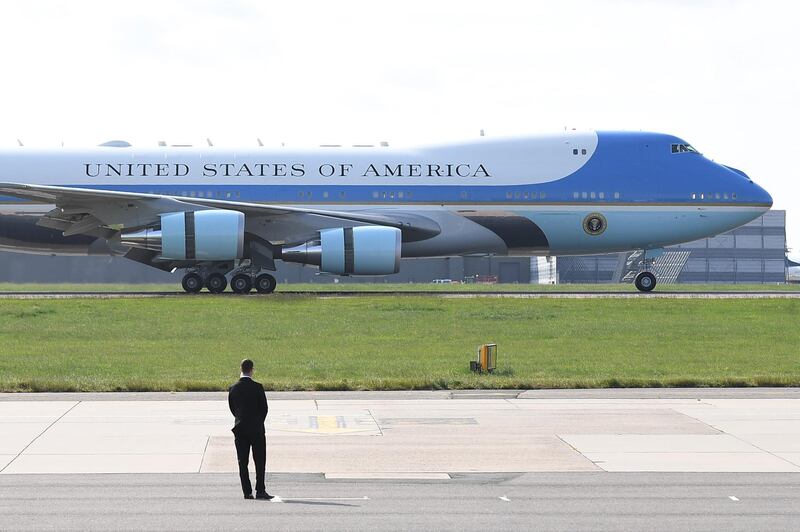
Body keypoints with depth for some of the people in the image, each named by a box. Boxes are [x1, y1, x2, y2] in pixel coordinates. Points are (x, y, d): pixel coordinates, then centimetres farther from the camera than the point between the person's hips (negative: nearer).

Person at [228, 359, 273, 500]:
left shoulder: (233, 389, -1)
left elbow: (232, 409, 7)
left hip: (240, 430, 3)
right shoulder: (257, 387, -11)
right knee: (260, 461, 2)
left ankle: (247, 492, 4)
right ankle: (260, 491, -4)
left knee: (243, 462, 6)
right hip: (256, 429, -3)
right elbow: (264, 408, -5)